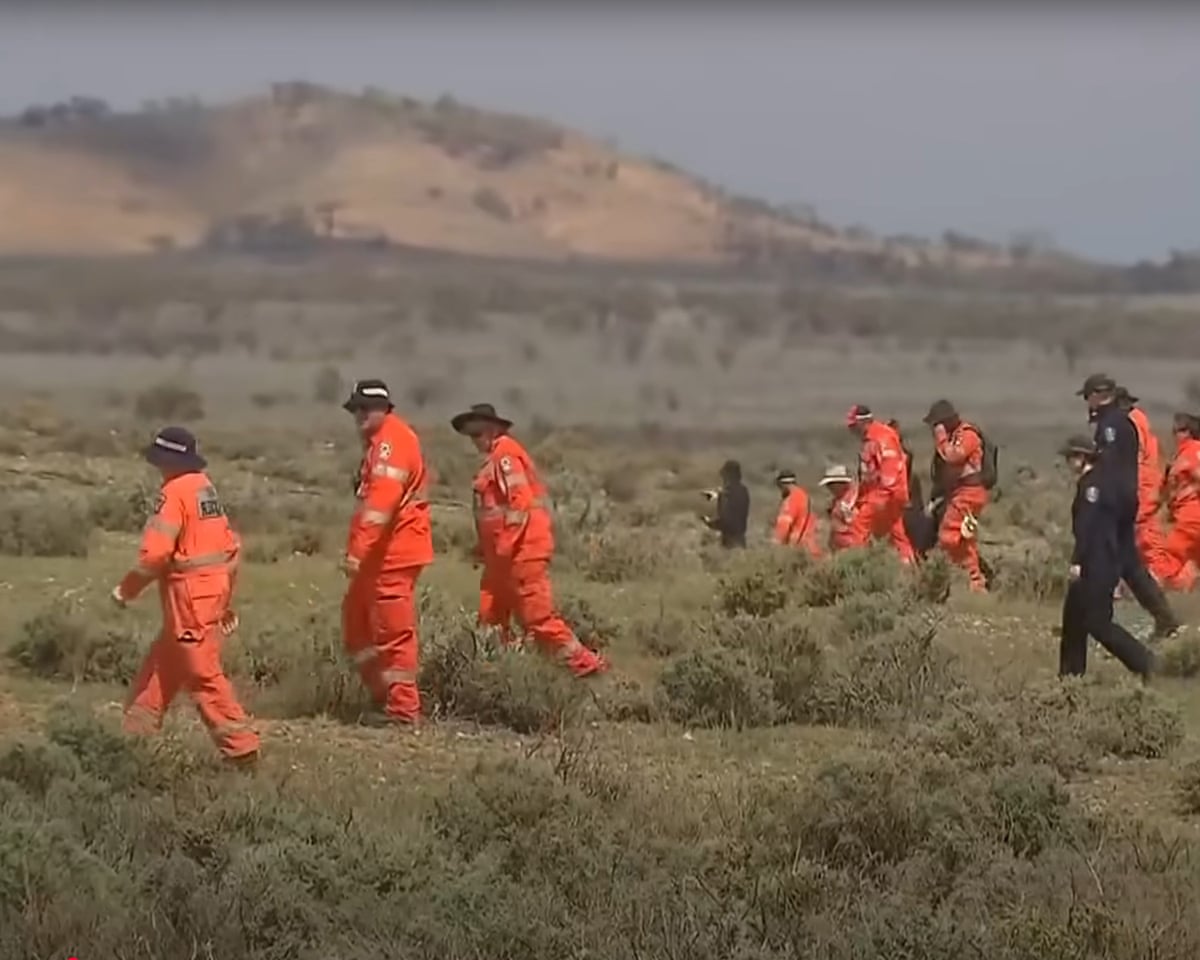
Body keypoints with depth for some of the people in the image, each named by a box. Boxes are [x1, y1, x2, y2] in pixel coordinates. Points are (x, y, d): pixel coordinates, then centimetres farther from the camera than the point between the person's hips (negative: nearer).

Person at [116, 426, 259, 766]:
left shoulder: (174, 492, -15)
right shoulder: (206, 488, 12)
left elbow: (155, 553, -22)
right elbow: (231, 545, 16)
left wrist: (127, 589, -7)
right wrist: (226, 601, 23)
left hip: (190, 594, -9)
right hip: (213, 588, 9)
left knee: (203, 675, -5)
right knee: (163, 663, 17)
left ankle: (240, 746, -6)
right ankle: (136, 731, 25)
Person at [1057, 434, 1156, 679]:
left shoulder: (1091, 484, -15)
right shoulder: (1102, 481, 16)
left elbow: (1087, 526, -22)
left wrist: (1077, 561, -24)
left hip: (1096, 565, -10)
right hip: (1098, 565, 10)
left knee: (1097, 622, -9)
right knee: (1074, 618, 13)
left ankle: (1144, 662, -8)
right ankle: (1071, 672, 17)